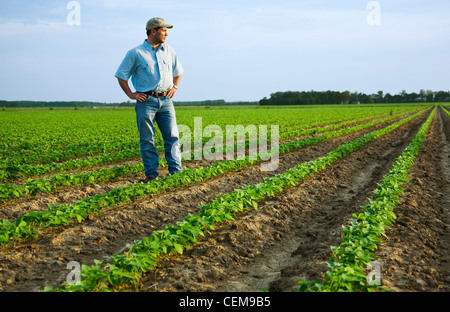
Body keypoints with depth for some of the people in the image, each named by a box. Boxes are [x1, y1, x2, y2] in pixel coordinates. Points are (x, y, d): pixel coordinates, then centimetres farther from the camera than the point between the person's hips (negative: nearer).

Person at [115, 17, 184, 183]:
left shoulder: (169, 51, 12)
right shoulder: (135, 53, -1)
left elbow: (177, 71, 28)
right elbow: (121, 76, 5)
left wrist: (174, 87, 13)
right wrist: (130, 94, -1)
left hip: (165, 100, 4)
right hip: (146, 101, -3)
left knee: (172, 137, -1)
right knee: (147, 140, 0)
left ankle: (176, 171, 3)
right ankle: (151, 174, 7)